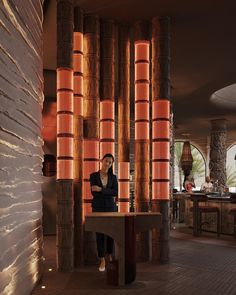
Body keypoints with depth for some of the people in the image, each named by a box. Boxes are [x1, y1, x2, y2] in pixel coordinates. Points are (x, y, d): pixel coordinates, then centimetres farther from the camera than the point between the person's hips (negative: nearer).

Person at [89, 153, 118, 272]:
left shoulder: (113, 177, 5)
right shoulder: (93, 176, -2)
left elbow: (115, 192, -9)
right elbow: (93, 192, -12)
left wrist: (101, 190, -19)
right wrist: (108, 193, -9)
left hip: (110, 207, 2)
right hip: (97, 207, -2)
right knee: (99, 233, -4)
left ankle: (110, 255, 26)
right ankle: (102, 260, 2)